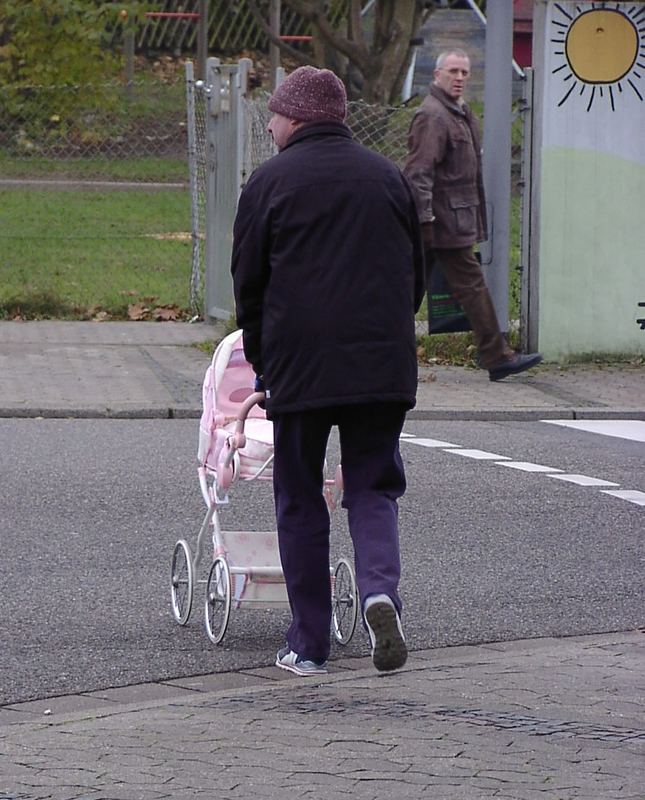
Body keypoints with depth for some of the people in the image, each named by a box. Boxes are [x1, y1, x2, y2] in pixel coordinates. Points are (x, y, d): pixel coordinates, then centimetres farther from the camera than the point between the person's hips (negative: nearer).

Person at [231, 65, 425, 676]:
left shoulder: (269, 183, -1)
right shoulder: (387, 176, 11)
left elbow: (248, 283, 3)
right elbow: (415, 274, 17)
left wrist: (261, 362, 15)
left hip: (300, 366, -3)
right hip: (384, 366, 3)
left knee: (300, 501, 8)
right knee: (372, 487, 12)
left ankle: (308, 643, 9)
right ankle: (380, 589, -16)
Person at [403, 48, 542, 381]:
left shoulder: (459, 114, 20)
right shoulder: (432, 116, -14)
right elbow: (419, 171, -21)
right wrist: (425, 219, -26)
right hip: (447, 222, -11)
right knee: (471, 285, -5)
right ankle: (498, 357, -1)